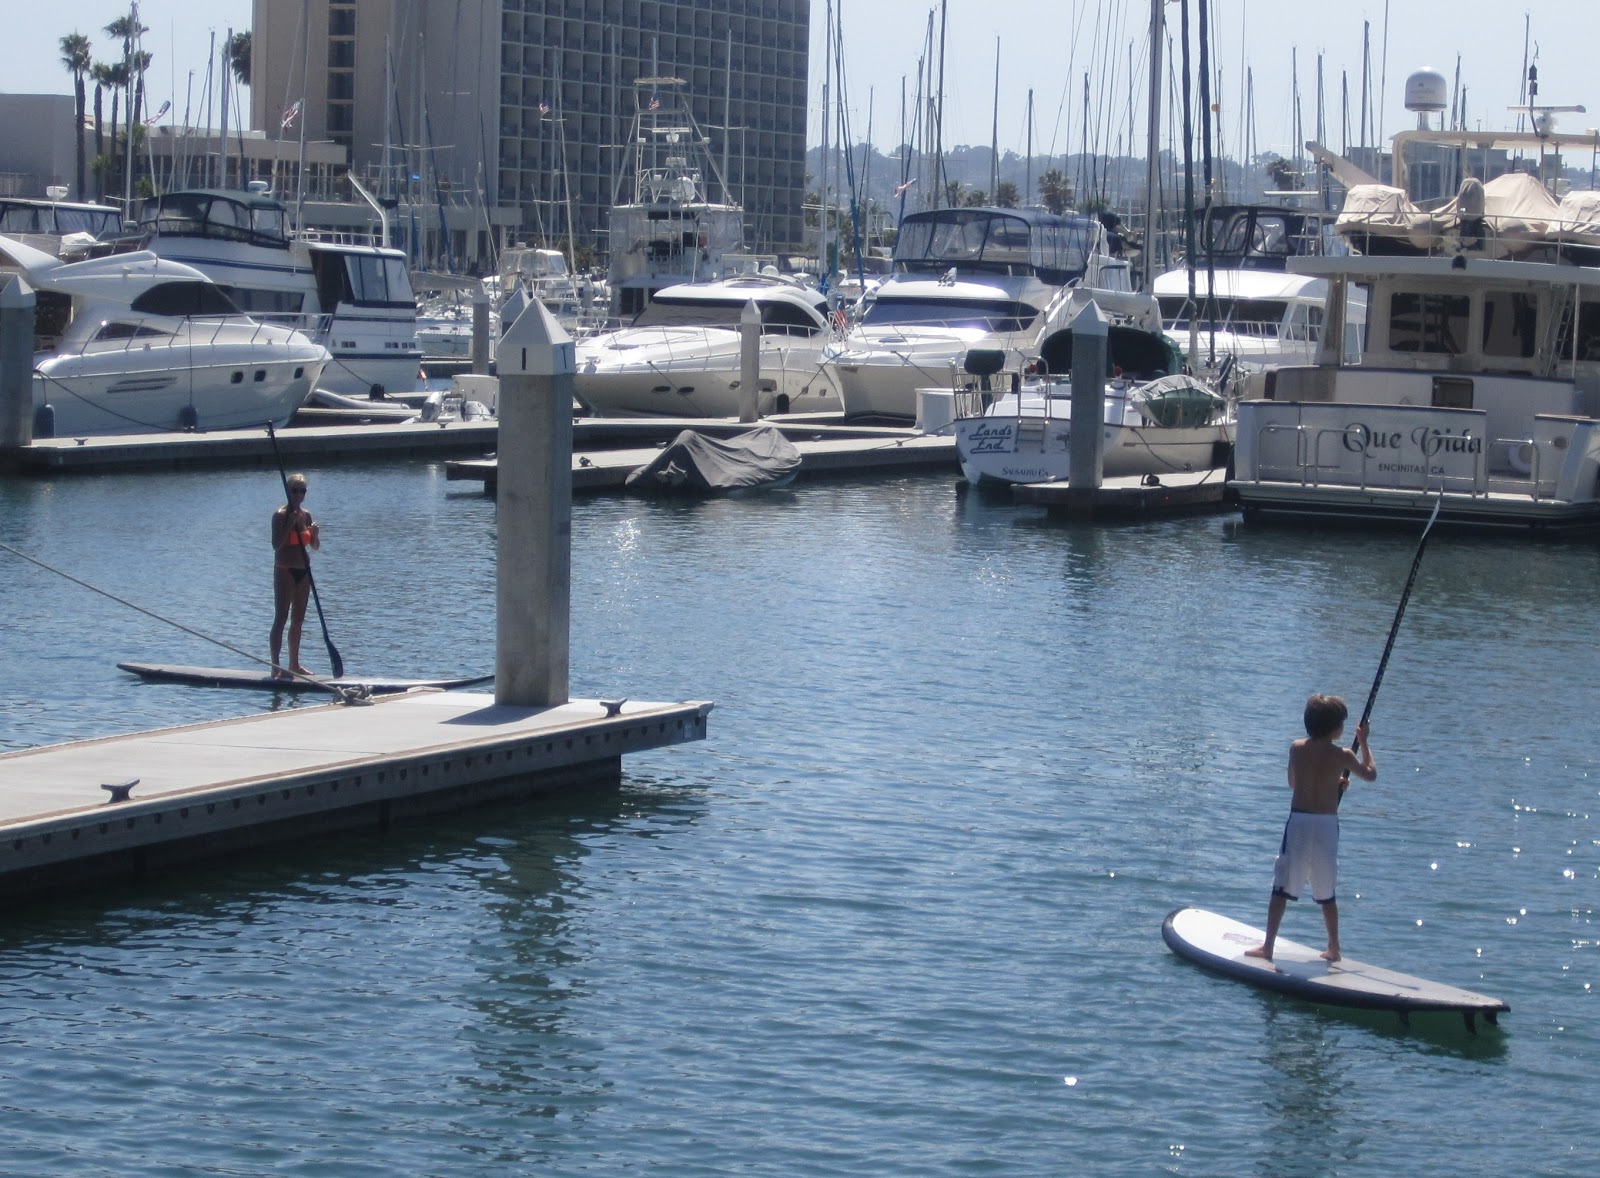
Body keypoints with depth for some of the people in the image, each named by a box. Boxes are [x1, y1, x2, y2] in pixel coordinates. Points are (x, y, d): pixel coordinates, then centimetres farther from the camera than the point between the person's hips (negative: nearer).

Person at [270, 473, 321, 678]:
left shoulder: (306, 515, 10)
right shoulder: (281, 515, -10)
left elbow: (315, 546, 15)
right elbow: (276, 544, -18)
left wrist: (315, 533, -6)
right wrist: (290, 524, -24)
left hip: (303, 571, 7)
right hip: (285, 571, -7)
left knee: (298, 620, 12)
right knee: (281, 618, -8)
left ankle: (294, 664, 20)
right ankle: (276, 667, -9)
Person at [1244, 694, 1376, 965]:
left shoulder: (1296, 748, 2)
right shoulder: (1342, 755, -3)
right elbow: (1371, 775, 13)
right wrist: (1363, 743, 23)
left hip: (1299, 820, 0)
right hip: (1327, 824, 0)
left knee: (1281, 887, 2)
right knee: (1326, 892, 14)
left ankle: (1268, 946, -3)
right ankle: (1334, 948, 21)